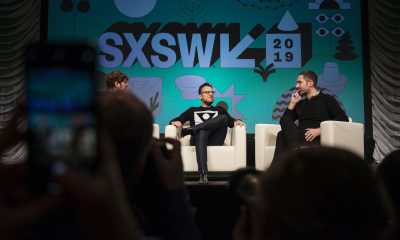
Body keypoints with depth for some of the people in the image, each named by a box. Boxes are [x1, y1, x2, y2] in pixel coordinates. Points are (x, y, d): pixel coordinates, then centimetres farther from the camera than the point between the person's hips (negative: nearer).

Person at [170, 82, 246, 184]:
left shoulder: (220, 109, 31)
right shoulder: (192, 110, 28)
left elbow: (231, 121, 14)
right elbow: (174, 121, 19)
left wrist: (236, 122, -11)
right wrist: (175, 122, -7)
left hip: (214, 141, 1)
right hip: (198, 139, -1)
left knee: (224, 118, -23)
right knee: (202, 132, -38)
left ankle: (188, 129, -31)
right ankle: (203, 174, -54)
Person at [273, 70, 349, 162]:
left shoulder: (327, 99, 12)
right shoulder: (300, 103, 28)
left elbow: (343, 119, -3)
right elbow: (283, 122, 20)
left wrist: (319, 130, -14)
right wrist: (292, 103, 15)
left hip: (317, 138, -4)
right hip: (298, 137, 5)